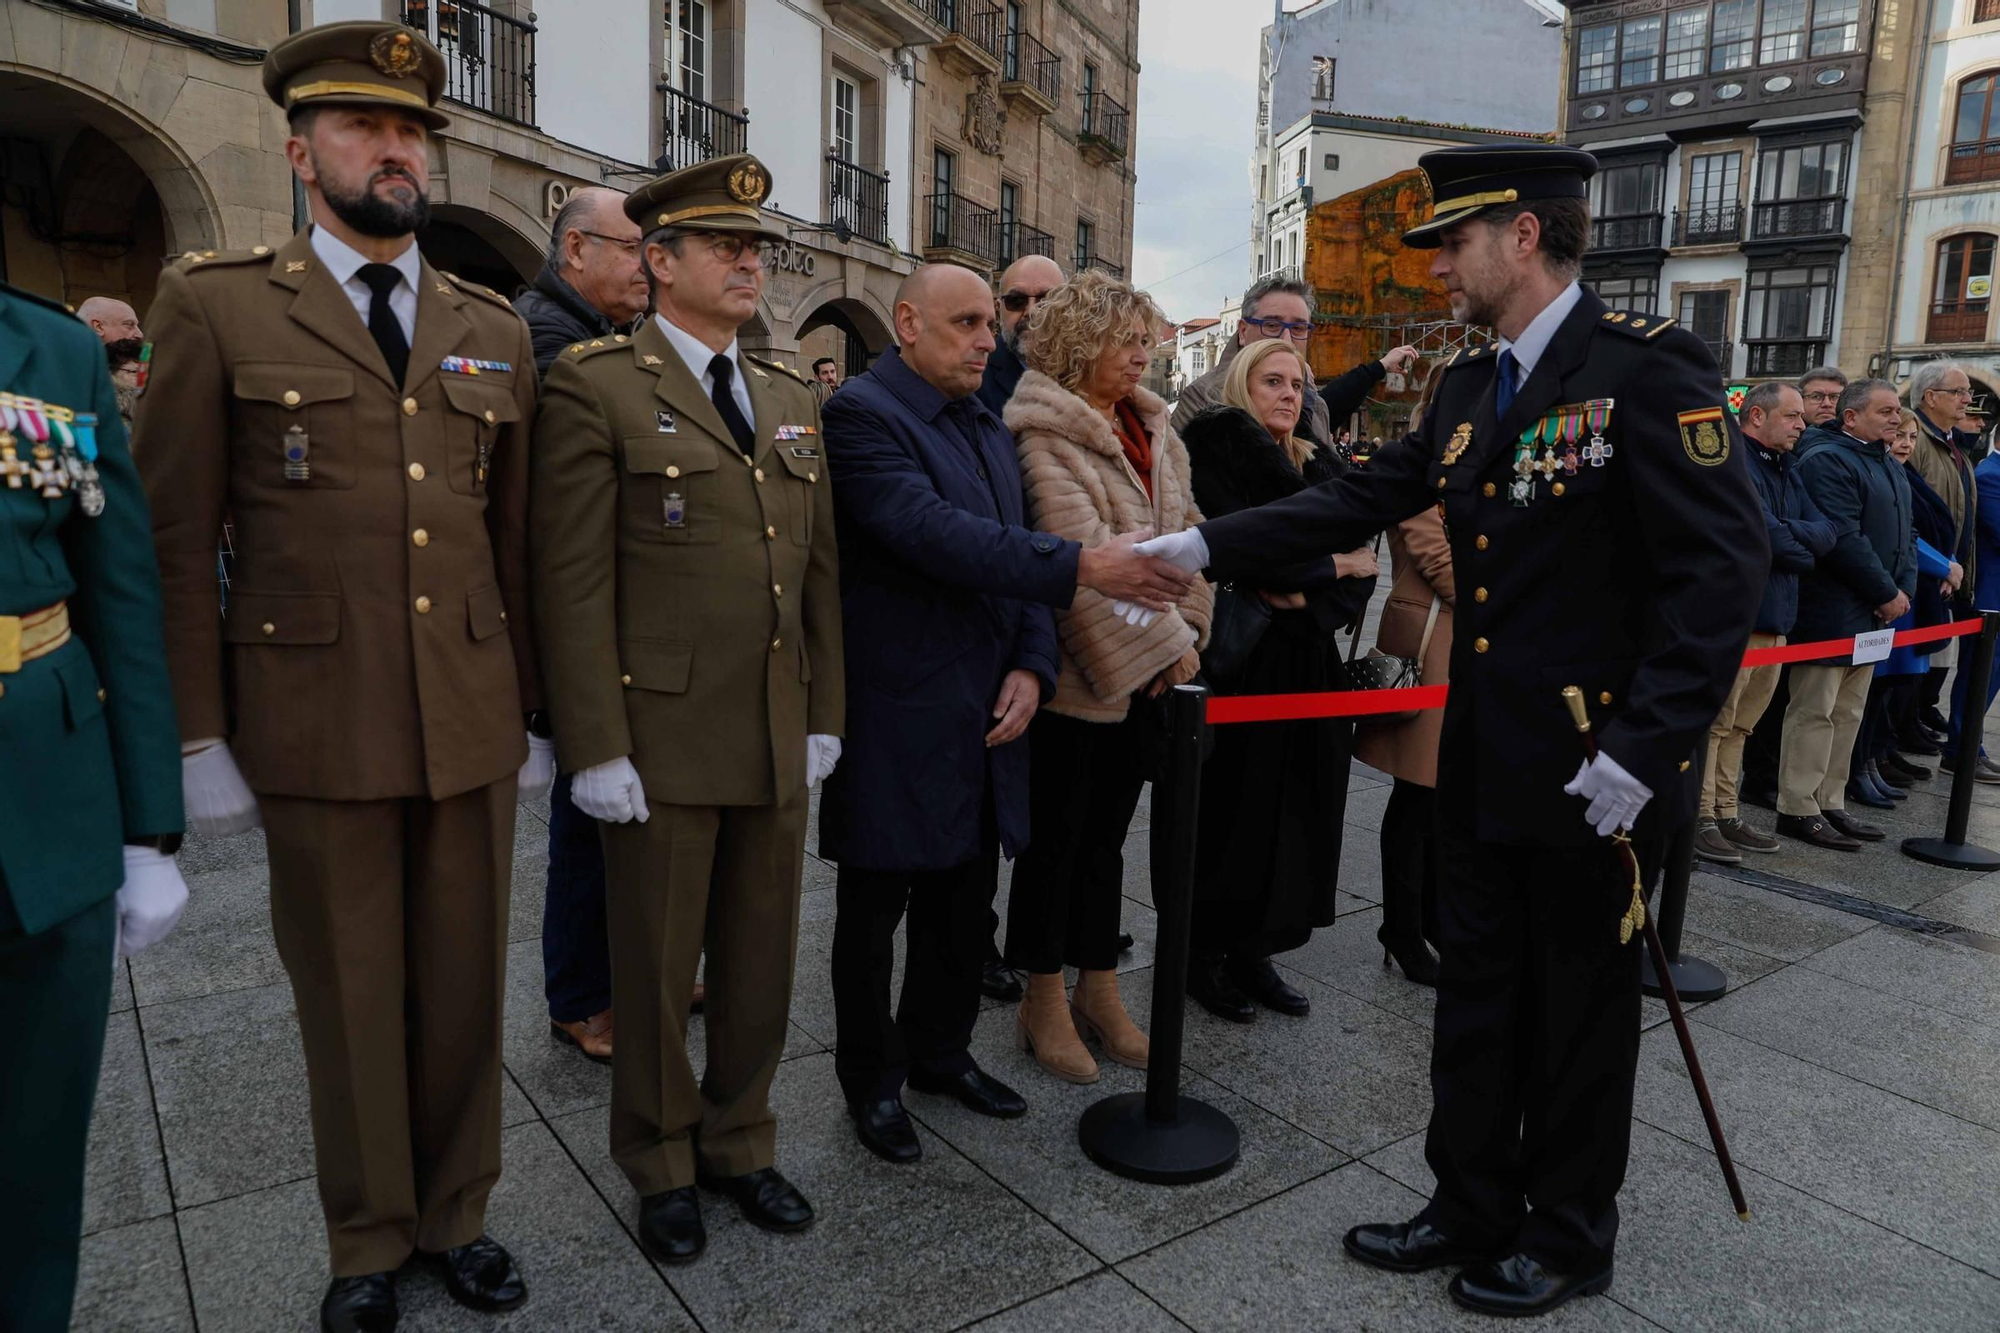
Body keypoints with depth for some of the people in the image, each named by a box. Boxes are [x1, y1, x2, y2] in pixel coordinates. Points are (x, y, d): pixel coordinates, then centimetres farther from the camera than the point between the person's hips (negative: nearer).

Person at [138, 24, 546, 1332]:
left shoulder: (495, 329, 10)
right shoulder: (216, 304, 1)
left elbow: (518, 544, 10)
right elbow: (178, 539, -1)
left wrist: (534, 716, 8)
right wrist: (201, 736, -5)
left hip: (473, 722, 3)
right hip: (315, 727, -2)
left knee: (466, 986, 13)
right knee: (350, 995, 11)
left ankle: (457, 1214, 33)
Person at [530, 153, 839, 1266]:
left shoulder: (794, 402, 13)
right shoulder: (596, 388, -5)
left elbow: (821, 572, 13)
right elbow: (574, 582, -11)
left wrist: (826, 714, 9)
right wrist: (596, 748, -14)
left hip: (779, 743, 5)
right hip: (661, 738, -5)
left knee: (762, 961, 14)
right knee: (657, 967, 11)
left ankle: (740, 1141, 35)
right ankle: (661, 1163, 32)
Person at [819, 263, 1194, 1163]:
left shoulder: (989, 426, 15)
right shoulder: (863, 413, -12)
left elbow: (1014, 550, 12)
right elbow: (933, 533, -26)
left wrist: (1031, 665, -3)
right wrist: (1082, 567, -30)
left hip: (984, 715, 7)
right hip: (898, 717, -7)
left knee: (965, 900, 18)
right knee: (876, 907, 9)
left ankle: (938, 1051, 38)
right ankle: (871, 1080, 28)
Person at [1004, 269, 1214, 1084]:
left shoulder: (1148, 429, 13)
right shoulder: (1043, 432, -12)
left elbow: (1183, 528, 10)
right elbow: (1082, 551, -20)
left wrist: (1184, 629, -2)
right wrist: (1162, 642, -19)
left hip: (1144, 671, 7)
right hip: (1079, 672, -7)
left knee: (1106, 830, 15)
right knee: (1056, 833, 5)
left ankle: (1099, 991, 28)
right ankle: (1044, 1004, 20)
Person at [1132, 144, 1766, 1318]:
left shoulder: (1649, 366, -14)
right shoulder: (1470, 387, 9)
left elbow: (1726, 566, -19)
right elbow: (1361, 501, 8)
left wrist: (1645, 750, -23)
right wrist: (1207, 547, -1)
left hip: (1600, 771, -7)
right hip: (1487, 763, 7)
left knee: (1582, 1008, 11)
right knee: (1477, 994, 17)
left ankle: (1571, 1240, 33)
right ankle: (1473, 1210, 35)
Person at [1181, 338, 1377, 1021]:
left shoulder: (1324, 468, 15)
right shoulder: (1213, 454, -4)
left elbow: (1360, 568, 6)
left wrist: (1306, 595, -14)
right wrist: (1328, 564, -7)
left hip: (1308, 663, 6)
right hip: (1238, 662, -6)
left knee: (1296, 805, 7)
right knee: (1233, 804, 0)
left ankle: (1255, 951, 20)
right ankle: (1204, 952, 15)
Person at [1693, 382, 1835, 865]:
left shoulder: (1787, 469, 17)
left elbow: (1826, 532, 7)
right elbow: (1767, 536, -19)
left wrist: (1789, 535, -10)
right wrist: (1803, 551, -2)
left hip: (1775, 612, 9)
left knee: (1740, 723, 13)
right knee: (1714, 720, -5)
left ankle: (1725, 814, 21)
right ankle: (1699, 819, 1)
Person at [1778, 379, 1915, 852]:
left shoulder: (1888, 466, 18)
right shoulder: (1827, 460, -12)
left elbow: (1906, 533, 18)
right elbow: (1843, 539, -20)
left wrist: (1904, 589, 2)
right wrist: (1887, 594, -14)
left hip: (1872, 616, 9)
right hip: (1831, 612, -9)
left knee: (1848, 714, 12)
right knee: (1815, 712, -5)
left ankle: (1830, 804, 20)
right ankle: (1798, 810, 1)